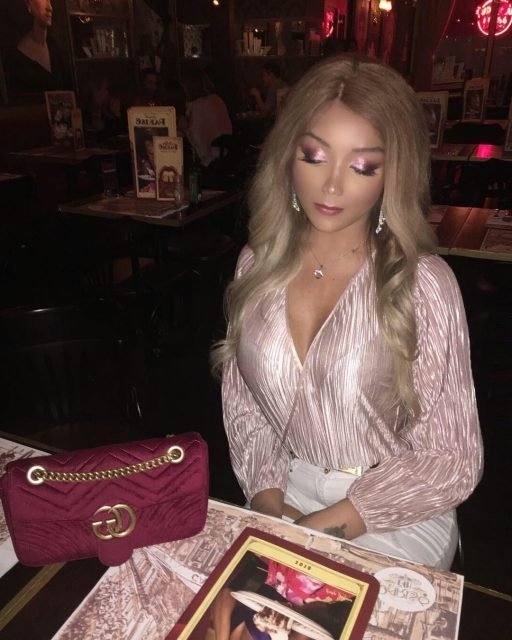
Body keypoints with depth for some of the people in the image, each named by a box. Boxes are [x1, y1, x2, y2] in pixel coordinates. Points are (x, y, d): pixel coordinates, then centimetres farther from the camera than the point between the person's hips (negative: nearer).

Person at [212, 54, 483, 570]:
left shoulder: (423, 285, -18)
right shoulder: (258, 262, -5)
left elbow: (451, 460, -12)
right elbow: (241, 398, 4)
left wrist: (323, 528, -15)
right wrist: (267, 499, -8)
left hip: (391, 519, -2)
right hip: (285, 494, 2)